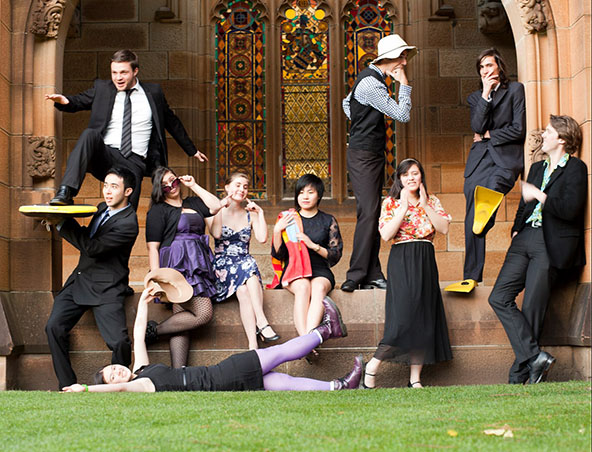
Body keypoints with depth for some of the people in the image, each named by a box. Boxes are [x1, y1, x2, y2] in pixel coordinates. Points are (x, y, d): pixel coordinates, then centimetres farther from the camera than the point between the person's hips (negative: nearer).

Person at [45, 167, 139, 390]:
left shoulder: (128, 224, -17)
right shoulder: (103, 208, 9)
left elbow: (92, 248, -23)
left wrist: (62, 222, -18)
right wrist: (64, 222, 2)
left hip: (106, 289, -7)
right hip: (79, 280, 8)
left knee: (119, 341, -20)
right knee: (54, 327, -9)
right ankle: (67, 386, 1)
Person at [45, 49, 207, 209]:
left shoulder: (153, 92, 12)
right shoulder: (101, 88, 12)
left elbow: (172, 122, 22)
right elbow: (77, 102, 10)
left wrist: (192, 151, 30)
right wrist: (64, 101, -16)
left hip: (133, 163, 0)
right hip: (105, 157, 0)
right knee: (89, 134, -32)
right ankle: (66, 192, -41)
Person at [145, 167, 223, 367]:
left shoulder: (193, 204, 23)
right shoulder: (158, 210, 4)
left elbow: (216, 206, 7)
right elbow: (152, 247, -4)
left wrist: (194, 186, 11)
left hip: (198, 266, 6)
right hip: (177, 266, -6)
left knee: (182, 317, -3)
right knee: (204, 313, -17)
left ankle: (178, 373, -10)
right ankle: (153, 330, -6)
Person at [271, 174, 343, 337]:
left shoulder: (328, 221, 12)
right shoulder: (288, 218, 12)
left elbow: (336, 255, 5)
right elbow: (278, 255, 7)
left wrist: (313, 245, -10)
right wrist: (277, 230, -9)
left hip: (320, 270, 0)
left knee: (319, 287, -35)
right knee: (303, 287, -35)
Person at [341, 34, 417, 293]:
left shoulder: (373, 78, 15)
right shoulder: (371, 83, -18)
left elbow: (347, 103, 31)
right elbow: (402, 115, -20)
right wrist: (404, 84, -13)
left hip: (373, 155, 11)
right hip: (364, 156, -11)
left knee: (372, 215, 9)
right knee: (368, 214, -13)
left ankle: (373, 276, 11)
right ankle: (356, 278, -11)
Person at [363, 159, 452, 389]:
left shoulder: (432, 201, 13)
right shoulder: (391, 202, 4)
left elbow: (444, 228, -2)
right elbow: (386, 234, -11)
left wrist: (425, 205, -8)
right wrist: (403, 207, -11)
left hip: (426, 263, 4)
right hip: (402, 263, -4)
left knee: (424, 319, 0)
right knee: (403, 316, -16)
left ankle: (415, 379, 2)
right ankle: (372, 366, -6)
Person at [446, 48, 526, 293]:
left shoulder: (515, 90, 7)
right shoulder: (475, 97, 19)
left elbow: (518, 129, -1)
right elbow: (477, 126, 0)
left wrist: (488, 135, 4)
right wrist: (486, 94, -3)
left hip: (506, 157, -2)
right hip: (480, 159, 3)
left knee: (493, 184, -43)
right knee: (471, 221, -5)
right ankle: (471, 276, -3)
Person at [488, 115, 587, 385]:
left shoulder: (576, 169, -1)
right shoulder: (537, 168, 23)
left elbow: (570, 210, -13)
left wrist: (540, 196, -12)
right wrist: (517, 229, 13)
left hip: (551, 245, -7)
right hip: (525, 240, 7)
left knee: (532, 309, -8)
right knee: (499, 297, -7)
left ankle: (519, 375, 0)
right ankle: (534, 356, -8)